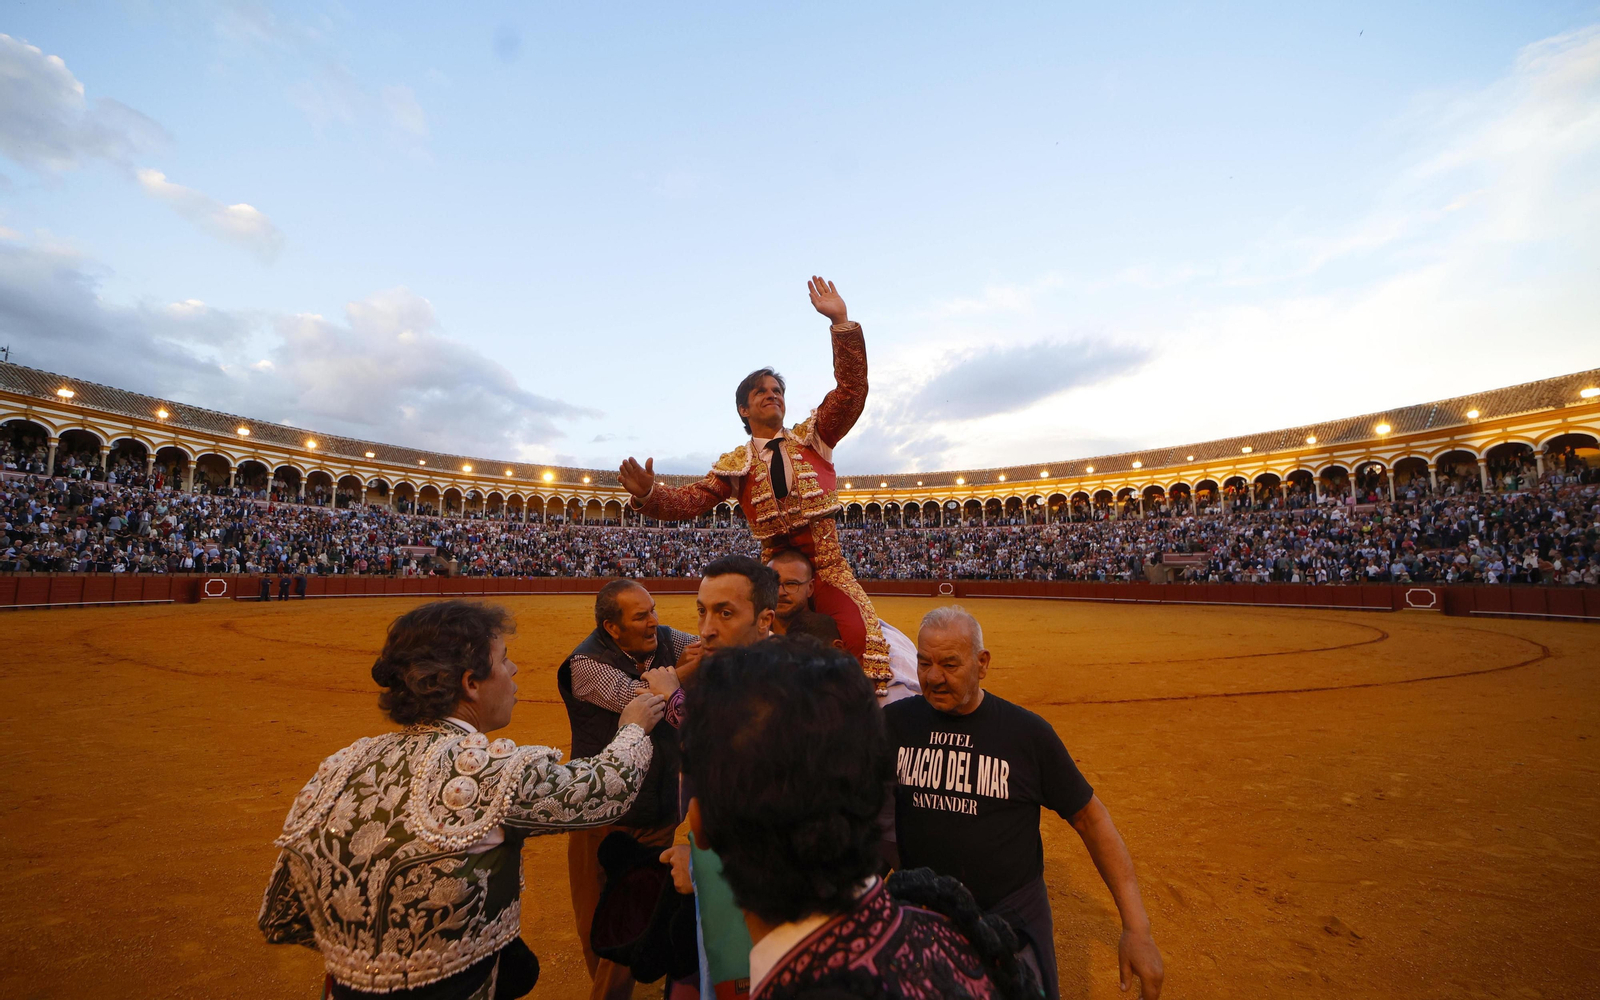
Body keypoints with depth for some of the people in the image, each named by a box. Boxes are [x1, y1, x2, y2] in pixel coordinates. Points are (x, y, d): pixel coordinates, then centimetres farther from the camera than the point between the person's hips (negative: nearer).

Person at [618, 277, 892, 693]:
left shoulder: (812, 436, 10)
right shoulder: (735, 465, 9)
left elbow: (851, 388, -1)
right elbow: (689, 500, -1)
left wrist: (841, 322, -11)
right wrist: (648, 493, -22)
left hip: (829, 564, 0)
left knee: (860, 636, -19)